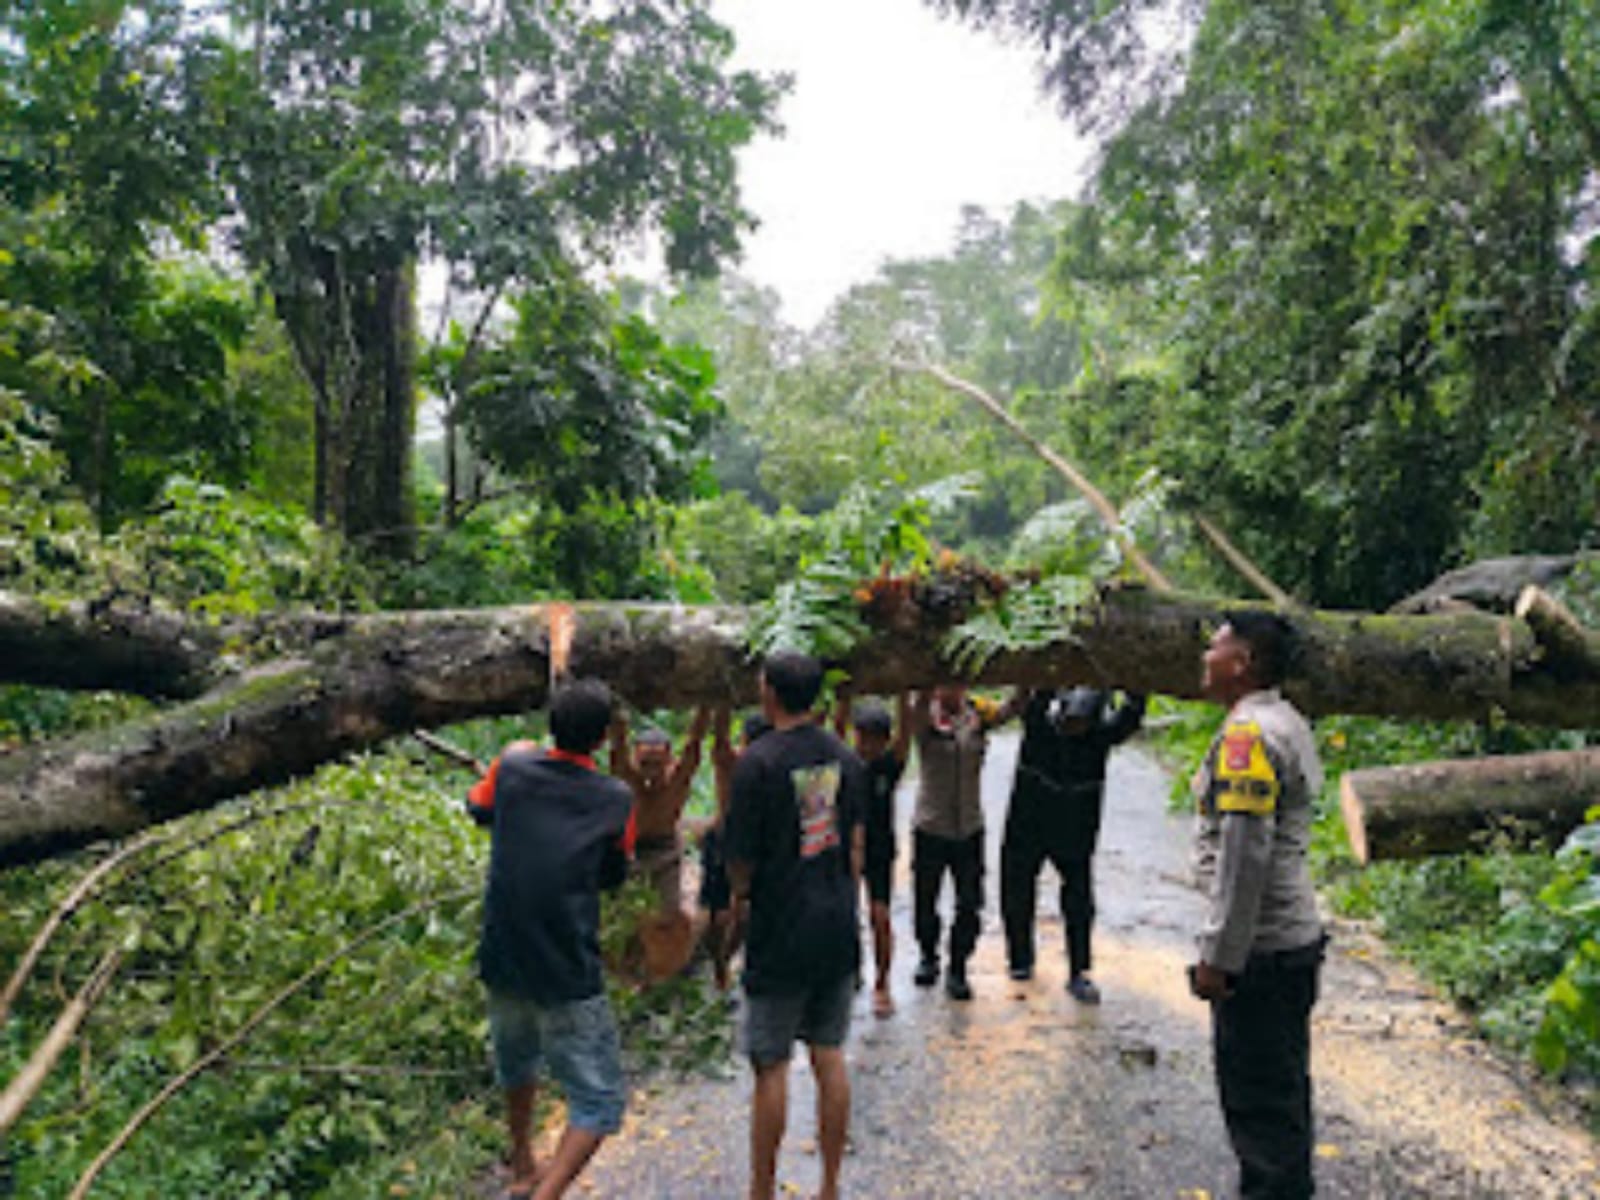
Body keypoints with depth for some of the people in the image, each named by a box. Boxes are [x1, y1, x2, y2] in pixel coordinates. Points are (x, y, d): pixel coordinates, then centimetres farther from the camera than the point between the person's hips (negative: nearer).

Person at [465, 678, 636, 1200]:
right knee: (600, 1100, 5)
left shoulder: (512, 768, -2)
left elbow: (478, 808, 21)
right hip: (567, 977, -5)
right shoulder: (616, 800, -8)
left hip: (501, 963, 5)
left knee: (517, 1067, 30)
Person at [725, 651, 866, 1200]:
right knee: (830, 1056, 14)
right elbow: (856, 846, 9)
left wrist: (742, 893, 9)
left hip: (780, 935, -6)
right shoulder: (845, 757, 4)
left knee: (771, 1066, 5)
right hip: (837, 930, 6)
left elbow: (741, 857, -11)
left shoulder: (759, 762, -15)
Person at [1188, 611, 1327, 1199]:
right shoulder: (1287, 722, 12)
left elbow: (1244, 854, -24)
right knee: (1281, 1085, 20)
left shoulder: (1248, 734, -19)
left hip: (1260, 950, -10)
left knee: (1257, 1095, 0)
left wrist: (1217, 955, -19)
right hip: (1294, 936, 10)